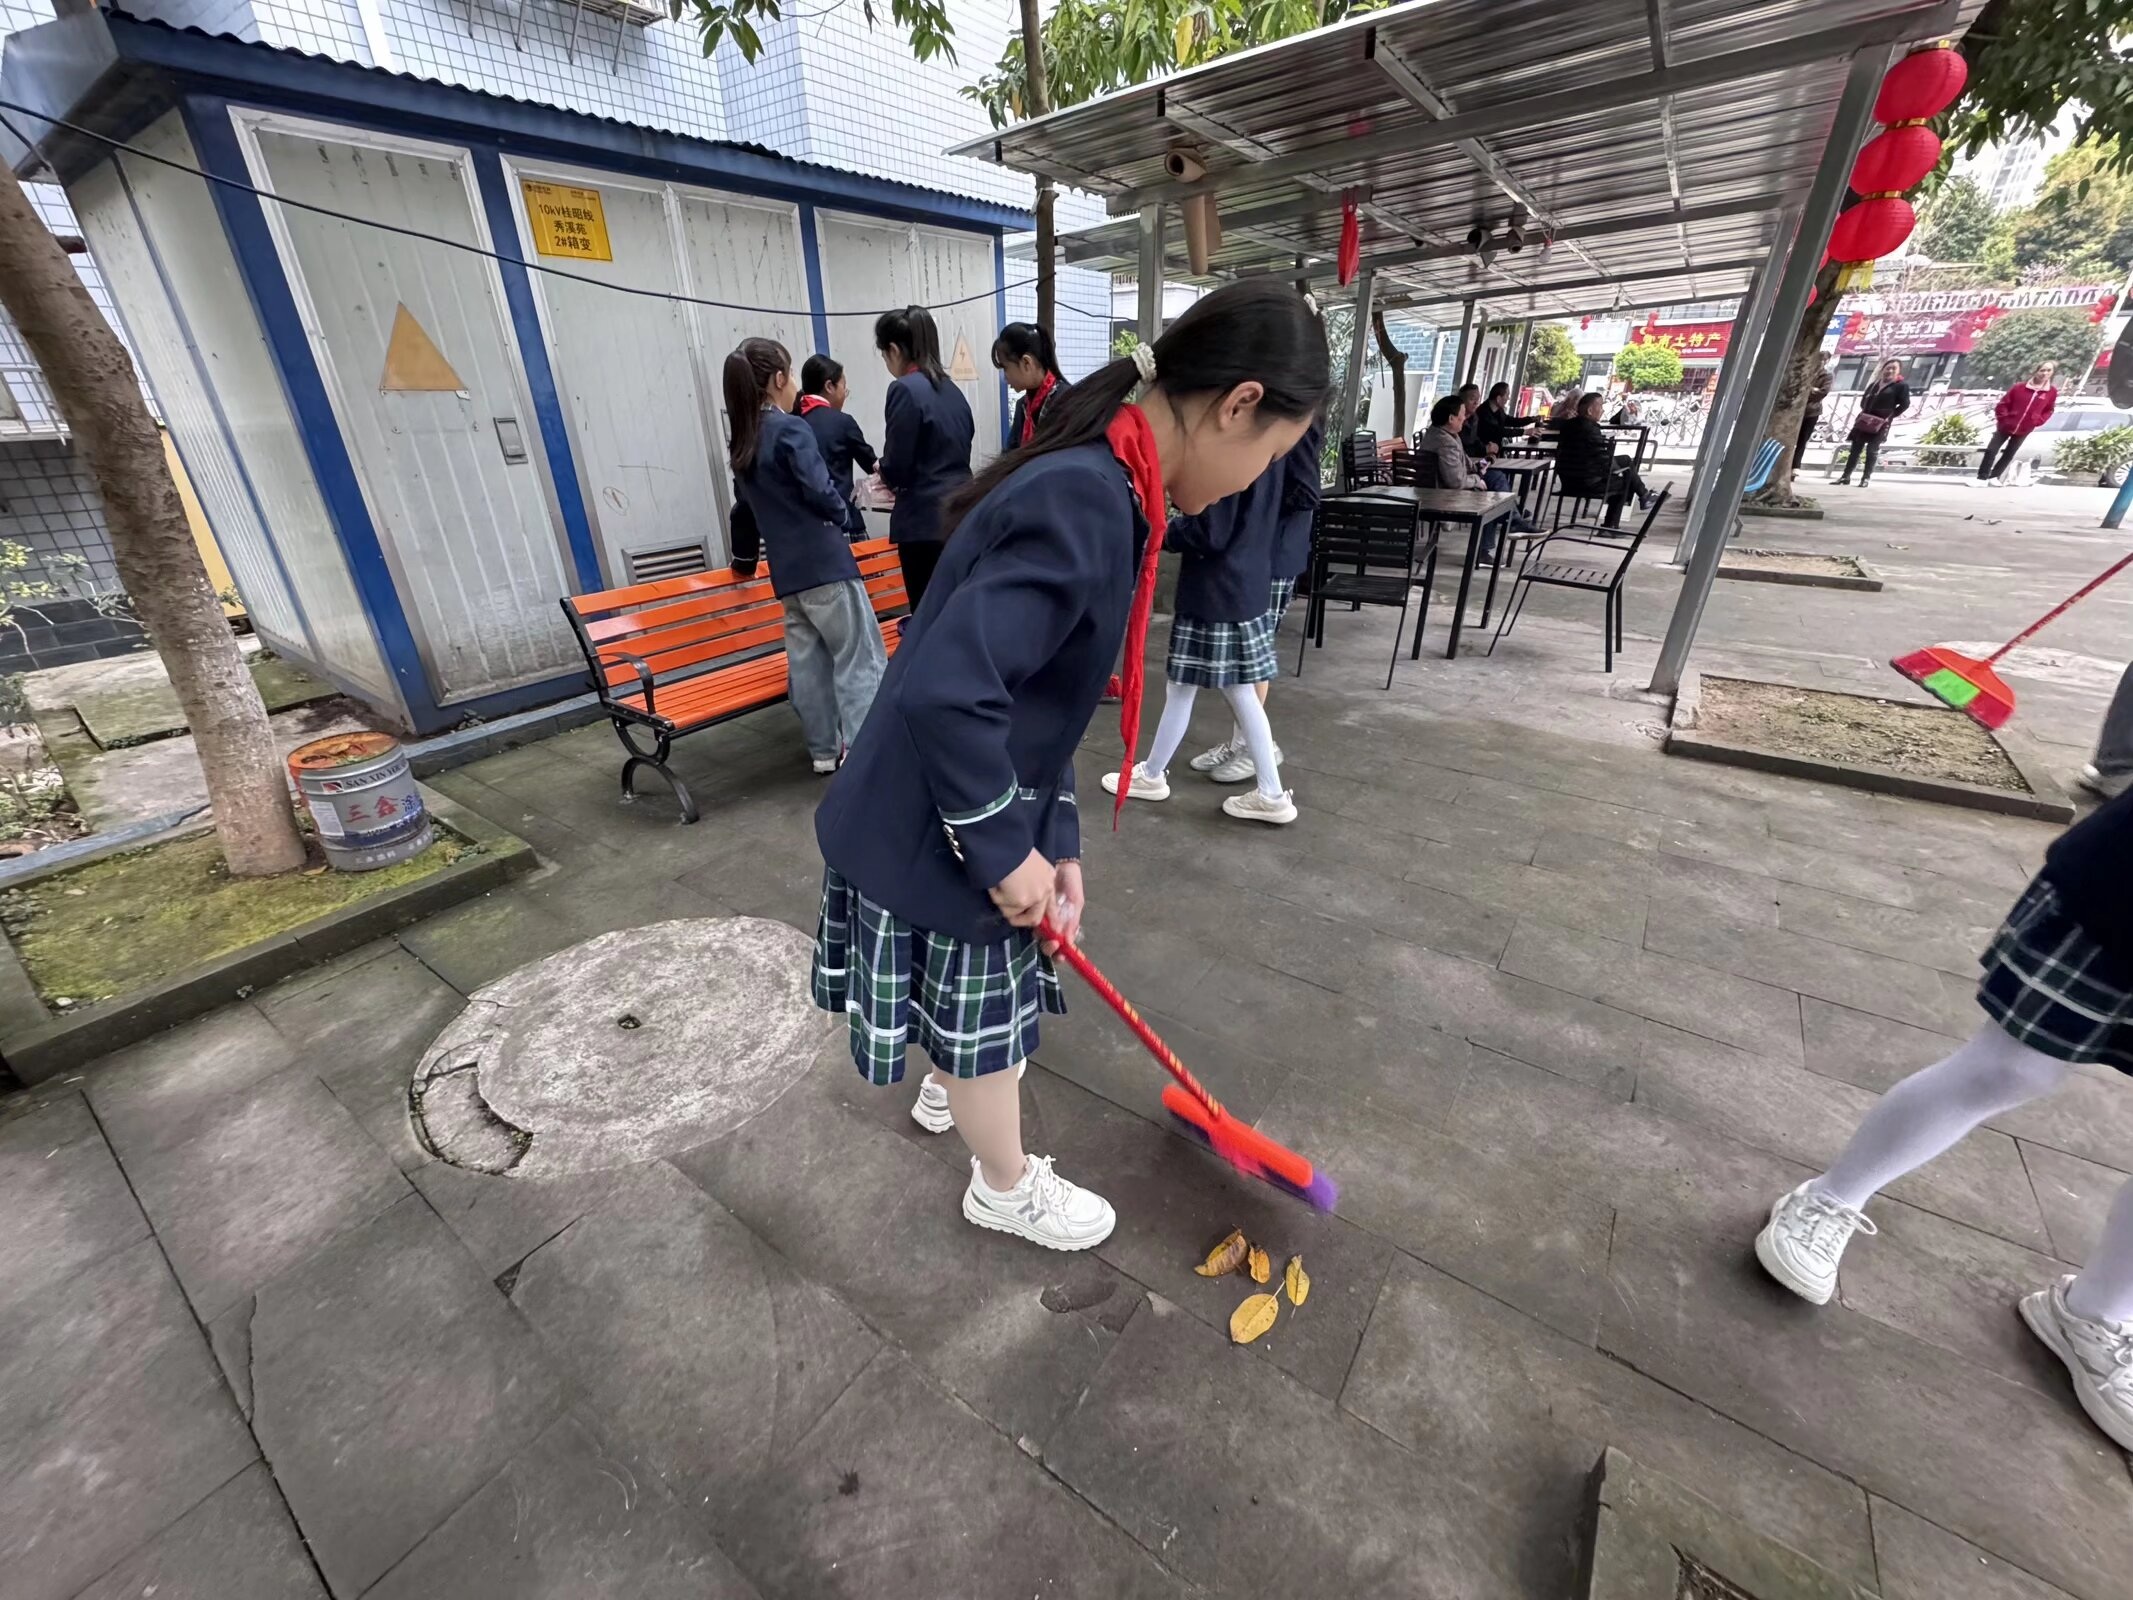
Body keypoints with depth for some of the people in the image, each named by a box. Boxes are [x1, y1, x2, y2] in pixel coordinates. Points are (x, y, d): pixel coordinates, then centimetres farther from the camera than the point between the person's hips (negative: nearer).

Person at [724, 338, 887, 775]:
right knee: (859, 655, -4)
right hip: (823, 560, -8)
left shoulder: (741, 445, 14)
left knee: (806, 659, 9)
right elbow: (820, 492, -17)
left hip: (785, 568, 8)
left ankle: (823, 749, 15)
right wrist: (842, 511, 2)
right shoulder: (790, 429, -10)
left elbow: (749, 505, 18)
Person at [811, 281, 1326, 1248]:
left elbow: (1036, 695, 6)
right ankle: (1007, 1188, 44)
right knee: (980, 1019, 15)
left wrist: (1055, 841, 4)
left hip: (953, 811, 9)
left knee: (973, 1006, 31)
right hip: (937, 829, -9)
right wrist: (1008, 852, -21)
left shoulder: (1091, 484, 5)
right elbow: (948, 692, -35)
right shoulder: (1088, 504, -28)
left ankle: (946, 1093, 61)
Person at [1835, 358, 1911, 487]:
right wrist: (1865, 411, 7)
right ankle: (1846, 477, 3)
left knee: (1872, 451, -5)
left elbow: (1905, 404, -4)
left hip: (1881, 423, -5)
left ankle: (1866, 478, -1)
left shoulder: (1902, 386, -2)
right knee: (1855, 448, 2)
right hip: (1864, 420, 5)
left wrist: (1890, 416, -8)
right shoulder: (1874, 384, 14)